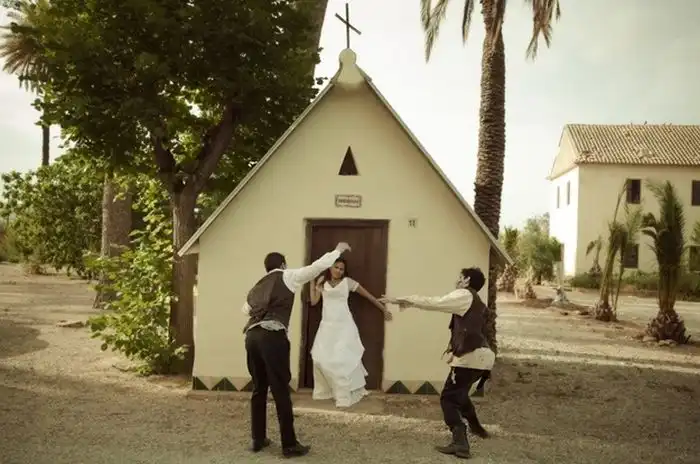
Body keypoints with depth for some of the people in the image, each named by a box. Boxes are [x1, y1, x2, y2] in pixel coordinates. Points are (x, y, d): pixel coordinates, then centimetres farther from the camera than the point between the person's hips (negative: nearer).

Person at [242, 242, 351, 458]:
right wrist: (338, 250, 16)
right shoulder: (287, 277, 9)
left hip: (251, 336, 7)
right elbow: (317, 266, 4)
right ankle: (289, 445, 6)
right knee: (281, 390, -1)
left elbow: (246, 309, 40)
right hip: (272, 336, -7)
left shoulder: (258, 286, 25)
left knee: (259, 389, 17)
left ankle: (258, 440, 25)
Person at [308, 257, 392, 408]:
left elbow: (369, 296, 6)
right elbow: (313, 301, 4)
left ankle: (345, 395, 6)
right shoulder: (322, 281, 9)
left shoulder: (347, 282, 0)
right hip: (327, 325, 3)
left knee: (343, 359, -7)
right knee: (320, 358, 0)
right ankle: (325, 391, 19)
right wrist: (313, 282, 1)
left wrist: (384, 310, 9)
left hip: (344, 325, -3)